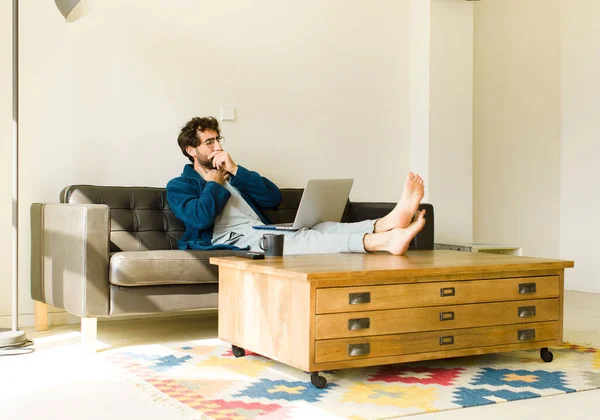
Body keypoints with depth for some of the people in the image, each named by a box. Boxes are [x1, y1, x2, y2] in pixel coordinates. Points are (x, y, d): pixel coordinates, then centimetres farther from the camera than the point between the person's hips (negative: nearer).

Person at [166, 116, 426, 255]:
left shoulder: (233, 175, 31)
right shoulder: (179, 186, 14)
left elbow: (274, 198, 13)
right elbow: (200, 217, -10)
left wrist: (235, 171, 6)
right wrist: (214, 183, 6)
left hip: (263, 234, 8)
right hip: (233, 241, -7)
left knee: (321, 229, -21)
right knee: (296, 240, -34)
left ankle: (389, 223, -47)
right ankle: (384, 240, -56)